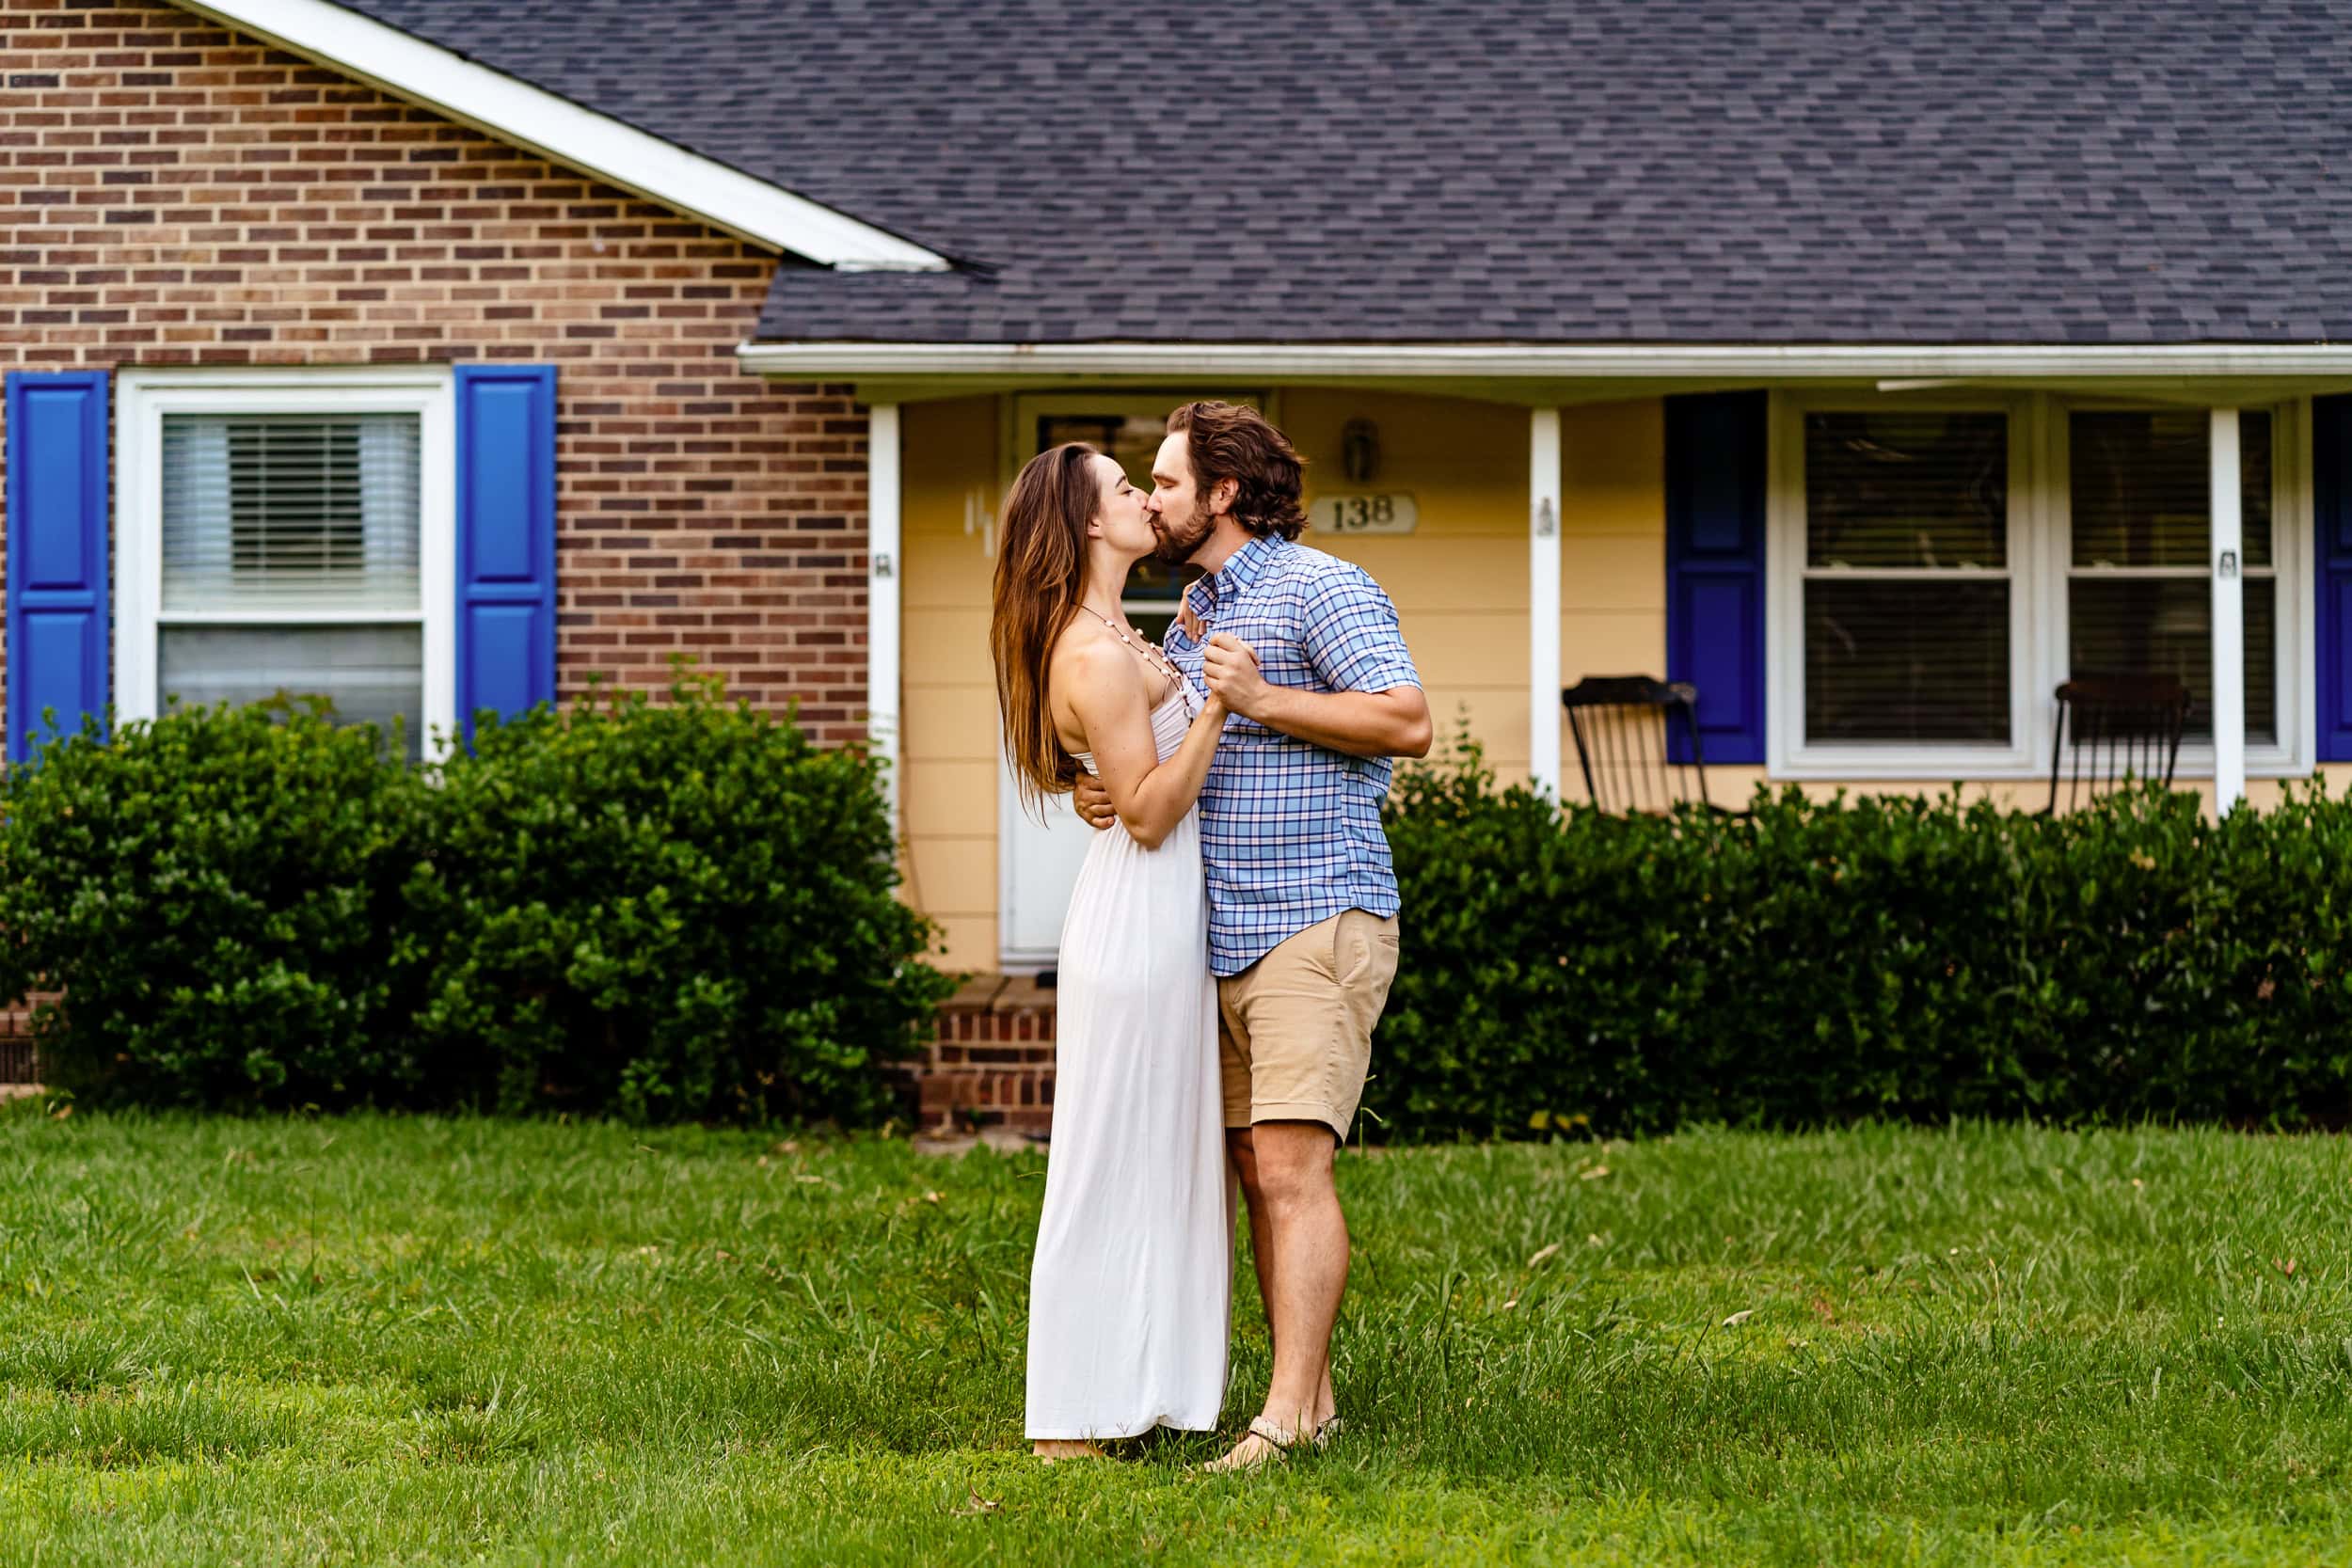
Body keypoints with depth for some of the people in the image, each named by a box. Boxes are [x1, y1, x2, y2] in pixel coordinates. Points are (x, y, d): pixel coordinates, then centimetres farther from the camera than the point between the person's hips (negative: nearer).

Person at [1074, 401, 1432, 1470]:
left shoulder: (1320, 589, -7)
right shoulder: (1195, 615, 20)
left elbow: (1409, 722, -18)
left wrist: (1259, 698, -19)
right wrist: (1102, 792, 6)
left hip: (1316, 919, -9)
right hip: (1220, 932, 9)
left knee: (1291, 1165, -15)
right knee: (1256, 1170, 7)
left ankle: (1286, 1417, -18)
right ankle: (1312, 1398, 12)